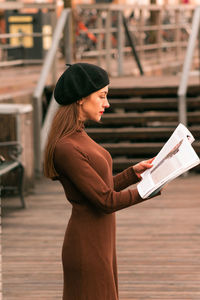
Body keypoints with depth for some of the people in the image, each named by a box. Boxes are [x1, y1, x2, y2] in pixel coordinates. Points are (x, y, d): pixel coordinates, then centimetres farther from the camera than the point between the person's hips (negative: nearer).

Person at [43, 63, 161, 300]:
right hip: (87, 251, -10)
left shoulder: (77, 136, 8)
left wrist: (134, 172, 6)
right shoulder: (66, 149, -23)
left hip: (99, 243, 10)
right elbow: (106, 201, -21)